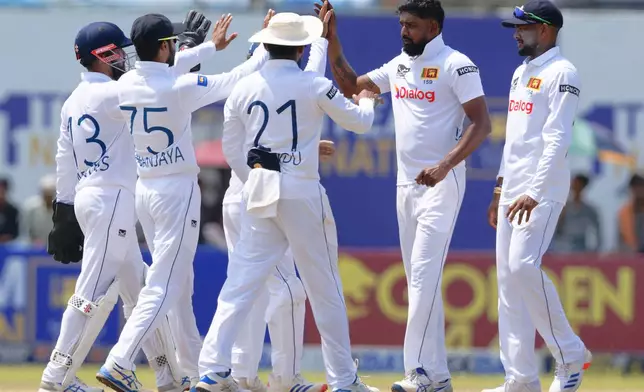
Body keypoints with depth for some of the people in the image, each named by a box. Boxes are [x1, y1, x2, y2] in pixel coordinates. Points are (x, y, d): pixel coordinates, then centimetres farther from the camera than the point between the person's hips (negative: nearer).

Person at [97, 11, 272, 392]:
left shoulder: (126, 85, 1)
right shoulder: (180, 87, -18)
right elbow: (236, 81, -9)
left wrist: (210, 46, 30)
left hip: (144, 189, 8)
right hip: (178, 189, -8)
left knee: (180, 280, 19)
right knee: (164, 285, -8)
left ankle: (197, 360, 28)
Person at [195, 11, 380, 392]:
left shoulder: (245, 88, 4)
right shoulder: (314, 86, -6)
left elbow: (232, 149, 9)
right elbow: (359, 122, 6)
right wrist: (366, 101, 28)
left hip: (259, 193, 4)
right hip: (302, 192, -3)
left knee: (242, 281, 3)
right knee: (325, 288, 6)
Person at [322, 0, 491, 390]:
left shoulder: (456, 65, -10)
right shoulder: (399, 66, 13)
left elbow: (482, 123, -16)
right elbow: (351, 86, 21)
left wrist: (445, 166, -27)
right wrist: (332, 39, 8)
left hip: (441, 184, -8)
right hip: (407, 184, 8)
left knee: (424, 275, -16)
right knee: (419, 281, 8)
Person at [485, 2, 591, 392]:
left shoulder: (562, 74, -11)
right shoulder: (522, 72, 17)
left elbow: (558, 140, -19)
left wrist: (534, 192, -27)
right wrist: (501, 188, 20)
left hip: (544, 188, -9)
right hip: (514, 189, 9)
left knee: (523, 266, -20)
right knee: (508, 275, 4)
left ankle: (570, 355, -7)